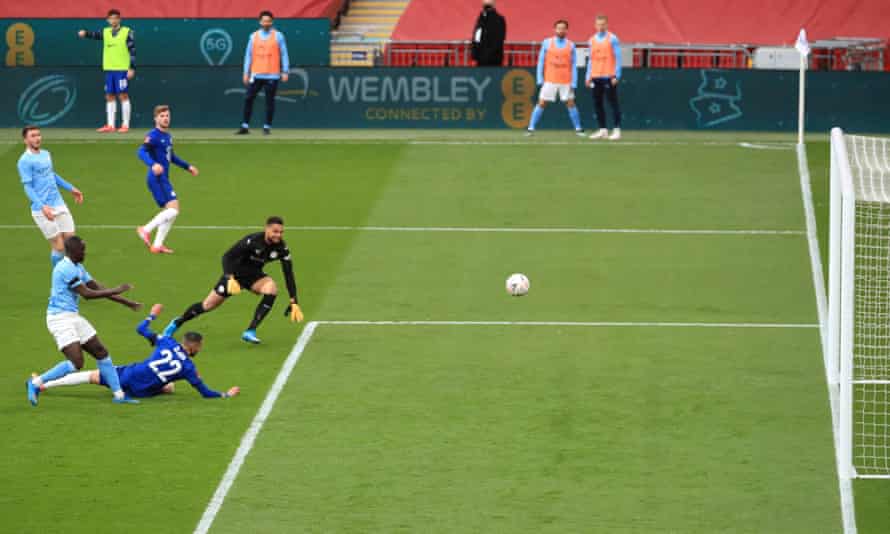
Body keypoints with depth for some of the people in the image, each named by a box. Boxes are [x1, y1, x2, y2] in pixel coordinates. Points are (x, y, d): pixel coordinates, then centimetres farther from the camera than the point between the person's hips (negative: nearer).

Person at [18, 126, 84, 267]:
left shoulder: (46, 154, 13)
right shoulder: (25, 161, -10)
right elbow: (28, 187, -15)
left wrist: (71, 188, 33)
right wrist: (42, 207, -28)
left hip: (60, 206, 7)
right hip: (43, 211, -7)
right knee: (59, 247, -5)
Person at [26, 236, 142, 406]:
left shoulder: (77, 267, 14)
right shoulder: (66, 268, -18)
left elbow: (98, 288, 17)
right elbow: (87, 293, -20)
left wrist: (126, 302, 14)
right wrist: (116, 291, -14)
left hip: (73, 316, 10)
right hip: (60, 317, -10)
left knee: (101, 352, 8)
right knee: (76, 363, -18)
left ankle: (118, 394, 13)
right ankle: (36, 383, -6)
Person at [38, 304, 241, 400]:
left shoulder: (168, 343, 0)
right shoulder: (188, 367, -7)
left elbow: (141, 329, 10)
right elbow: (205, 393, -3)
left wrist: (152, 315, 30)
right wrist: (226, 394, 10)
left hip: (128, 374, 2)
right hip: (140, 391, -2)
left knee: (92, 376, 17)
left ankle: (43, 385, 19)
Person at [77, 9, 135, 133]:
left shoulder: (127, 32, -2)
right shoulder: (106, 32, 11)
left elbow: (132, 51, -4)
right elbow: (95, 35, -5)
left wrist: (132, 68, -10)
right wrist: (85, 33, -26)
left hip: (122, 69, -5)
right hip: (109, 69, 5)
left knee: (123, 95, -4)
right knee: (109, 96, 6)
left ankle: (125, 125, 0)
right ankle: (110, 125, 10)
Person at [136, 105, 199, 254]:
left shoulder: (167, 136, 16)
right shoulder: (154, 135, -12)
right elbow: (141, 151, -26)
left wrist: (188, 166, 34)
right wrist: (153, 164, -42)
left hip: (163, 179, 10)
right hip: (157, 179, -10)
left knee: (169, 212, 12)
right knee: (173, 209, -16)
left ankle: (157, 245, 14)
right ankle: (146, 230, -10)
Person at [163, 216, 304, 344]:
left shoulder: (281, 248, -19)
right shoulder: (252, 240, -30)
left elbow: (289, 275, -13)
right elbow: (227, 257, -27)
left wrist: (294, 303, -18)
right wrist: (230, 279, -41)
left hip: (254, 275, 3)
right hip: (236, 272, -3)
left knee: (272, 288, -30)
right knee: (208, 305, 3)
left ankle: (250, 332, -23)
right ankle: (177, 323, 32)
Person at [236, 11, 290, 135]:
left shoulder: (278, 36, 3)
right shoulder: (253, 36, 9)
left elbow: (284, 54, 1)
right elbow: (248, 55, 11)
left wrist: (285, 72, -6)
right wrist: (246, 73, 6)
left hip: (272, 75, -2)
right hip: (256, 74, 2)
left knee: (270, 101, -1)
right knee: (248, 98, -3)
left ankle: (267, 126, 8)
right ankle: (245, 126, 2)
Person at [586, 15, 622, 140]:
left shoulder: (612, 39, -2)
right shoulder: (592, 40, 13)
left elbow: (618, 58, -5)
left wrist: (616, 75, -12)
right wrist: (588, 76, 11)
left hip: (609, 77, -6)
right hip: (596, 77, 6)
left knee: (613, 103, -5)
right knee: (597, 103, 6)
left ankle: (616, 130, -4)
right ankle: (603, 130, 13)